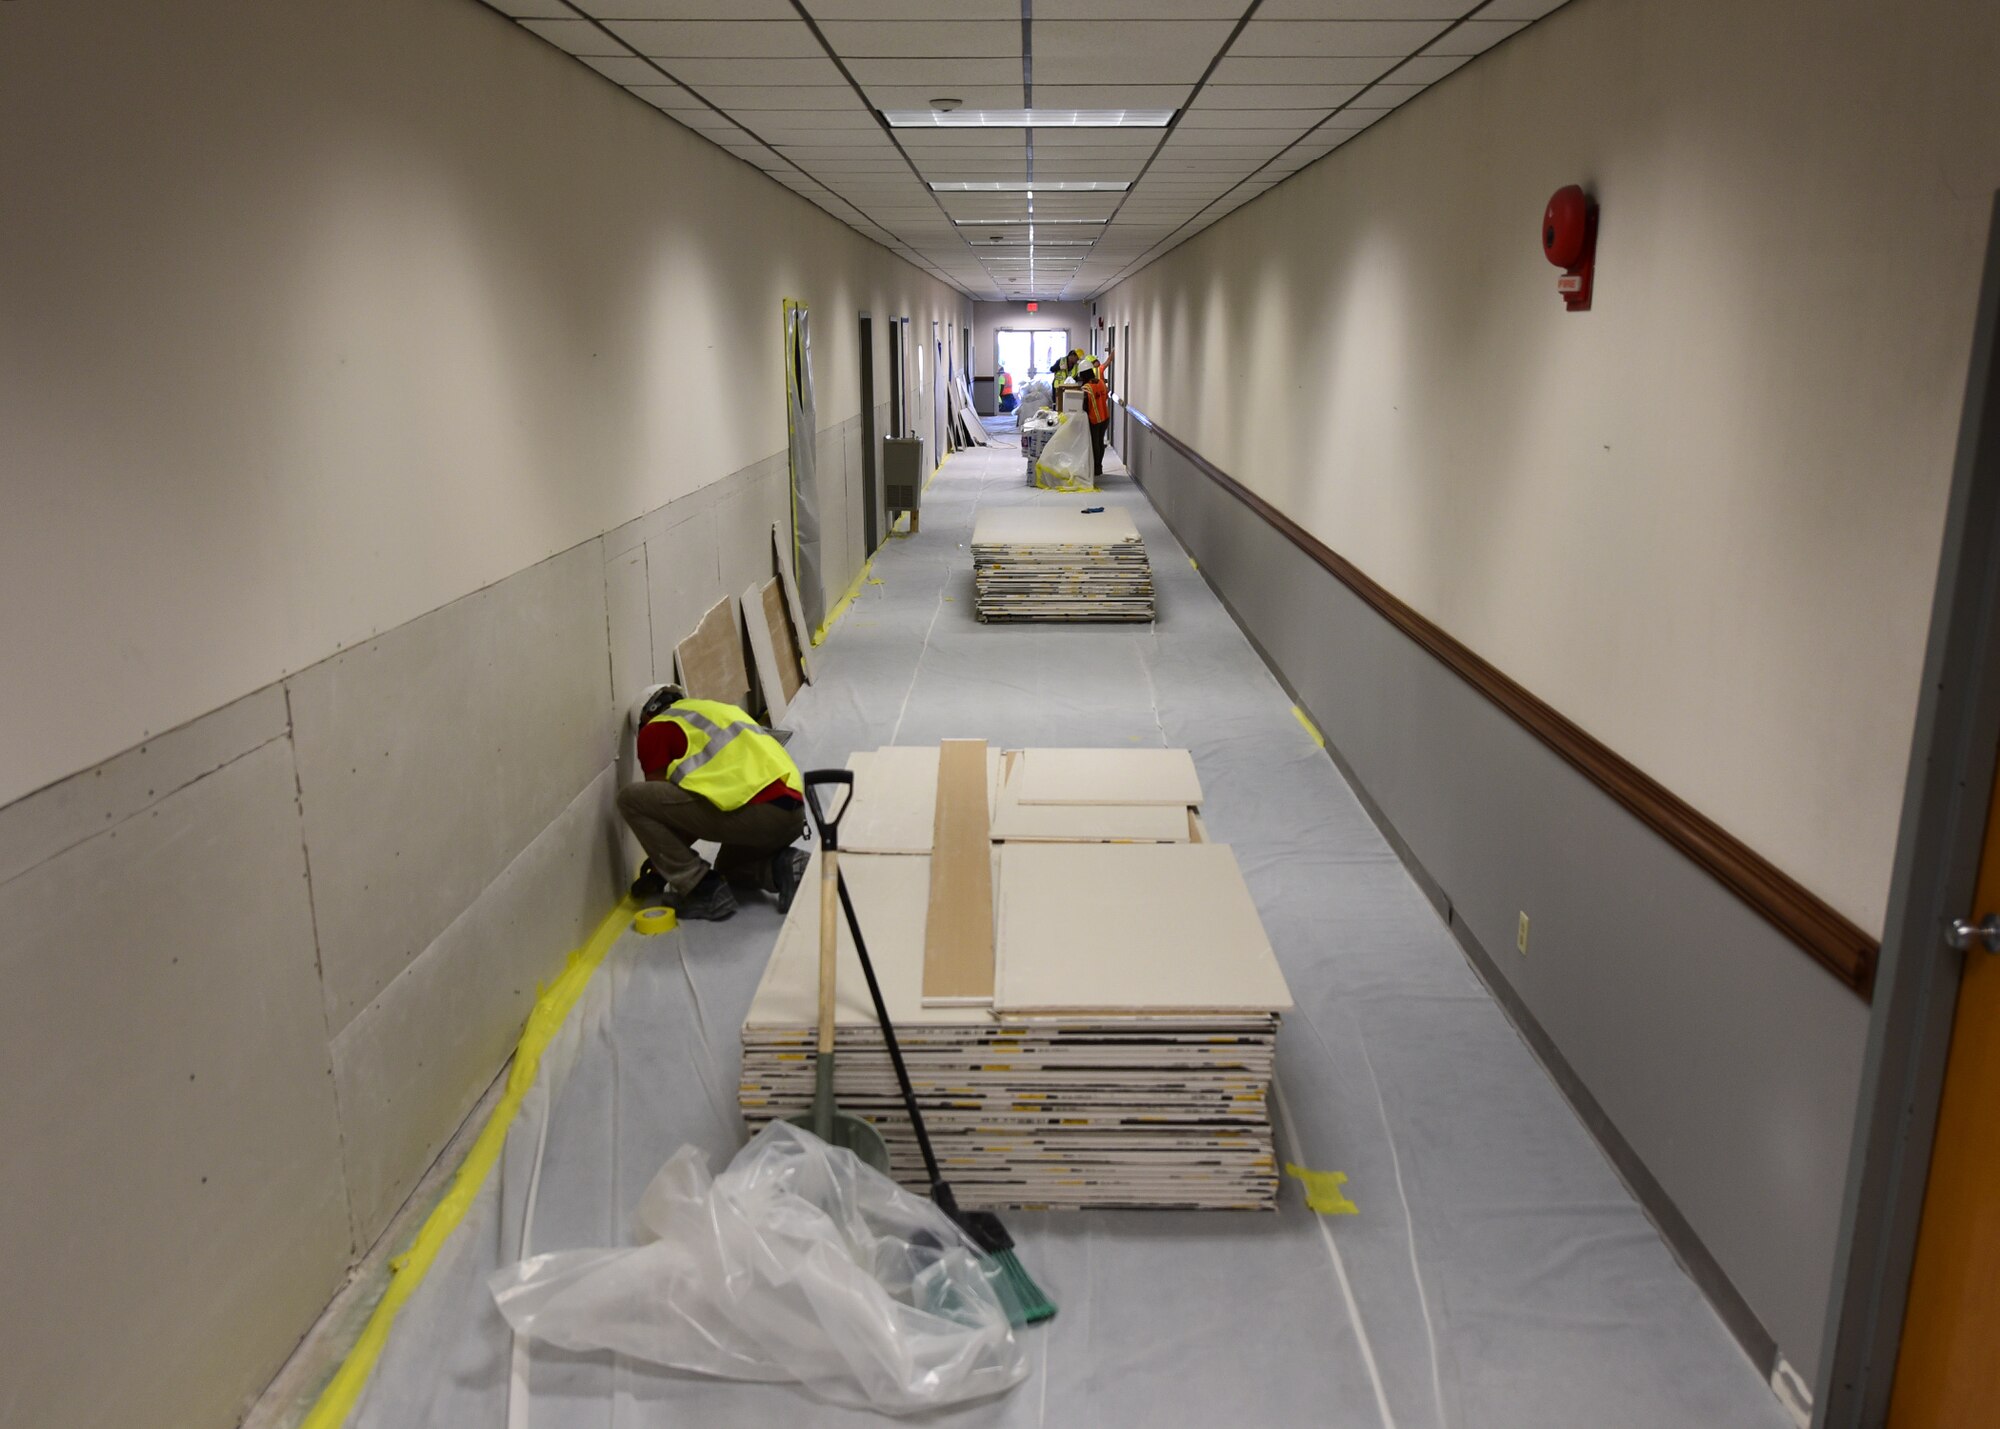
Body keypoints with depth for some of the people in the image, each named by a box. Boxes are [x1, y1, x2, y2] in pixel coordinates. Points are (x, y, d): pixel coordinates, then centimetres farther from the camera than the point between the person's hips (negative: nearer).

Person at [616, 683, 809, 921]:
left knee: (631, 798, 3)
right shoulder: (717, 708, 32)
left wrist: (657, 869, 27)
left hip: (751, 814, -9)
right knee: (729, 865, 38)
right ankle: (783, 868, 7)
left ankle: (703, 891, 2)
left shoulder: (656, 729, 10)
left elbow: (657, 801, 13)